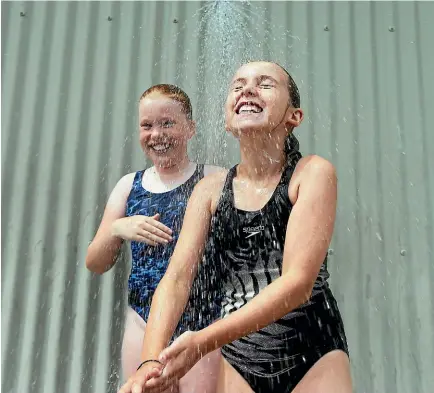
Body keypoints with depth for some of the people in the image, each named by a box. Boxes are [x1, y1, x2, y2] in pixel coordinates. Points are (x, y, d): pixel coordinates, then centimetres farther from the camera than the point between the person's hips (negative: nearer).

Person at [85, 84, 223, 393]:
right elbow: (95, 264, 9)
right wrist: (117, 229, -9)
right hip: (143, 325, 3)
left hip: (204, 323, -3)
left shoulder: (214, 181, -3)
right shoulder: (129, 186, 8)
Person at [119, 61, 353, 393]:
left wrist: (203, 342, -25)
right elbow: (177, 278, -6)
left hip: (313, 355, -2)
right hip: (238, 357, 2)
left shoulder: (313, 173, -10)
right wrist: (152, 360, -22)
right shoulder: (211, 189, 0)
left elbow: (298, 282, -18)